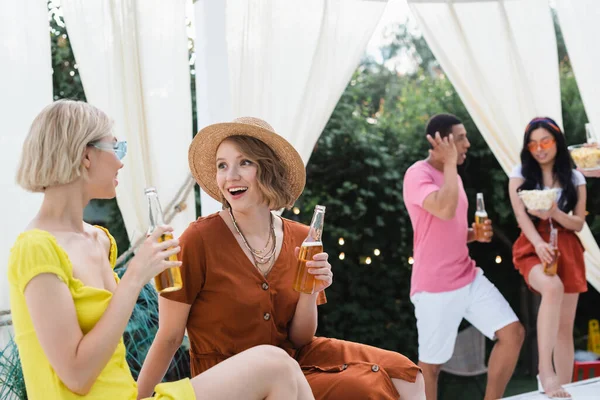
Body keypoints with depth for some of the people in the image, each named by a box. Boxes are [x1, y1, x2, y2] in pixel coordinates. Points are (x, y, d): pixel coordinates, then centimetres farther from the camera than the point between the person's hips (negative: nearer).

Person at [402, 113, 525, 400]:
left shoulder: (451, 175, 14)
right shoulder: (417, 175, -14)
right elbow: (446, 210, -33)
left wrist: (477, 234, 3)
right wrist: (450, 163, -20)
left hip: (470, 278, 8)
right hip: (435, 288, -8)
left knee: (513, 333, 0)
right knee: (431, 364, 2)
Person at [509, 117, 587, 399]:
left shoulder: (574, 178, 7)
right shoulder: (520, 174, 4)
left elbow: (579, 223, 5)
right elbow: (521, 215, -8)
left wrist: (554, 213, -16)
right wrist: (539, 243, -27)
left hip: (567, 251, 3)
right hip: (532, 247, -3)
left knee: (565, 328, 3)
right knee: (553, 288, -36)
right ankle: (545, 369, -35)